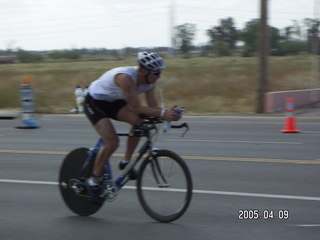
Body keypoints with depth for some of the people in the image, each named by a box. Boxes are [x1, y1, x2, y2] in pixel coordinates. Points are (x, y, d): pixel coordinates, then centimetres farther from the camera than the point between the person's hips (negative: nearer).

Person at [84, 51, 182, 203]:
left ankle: (126, 162, -4)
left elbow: (153, 107, -12)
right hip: (94, 103, -7)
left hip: (114, 102, 7)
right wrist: (162, 113, -45)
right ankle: (94, 181, -2)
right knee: (112, 143, -19)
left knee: (138, 121, -19)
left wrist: (169, 114, -31)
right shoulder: (126, 78, -36)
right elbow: (137, 108, -37)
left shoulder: (149, 81, -13)